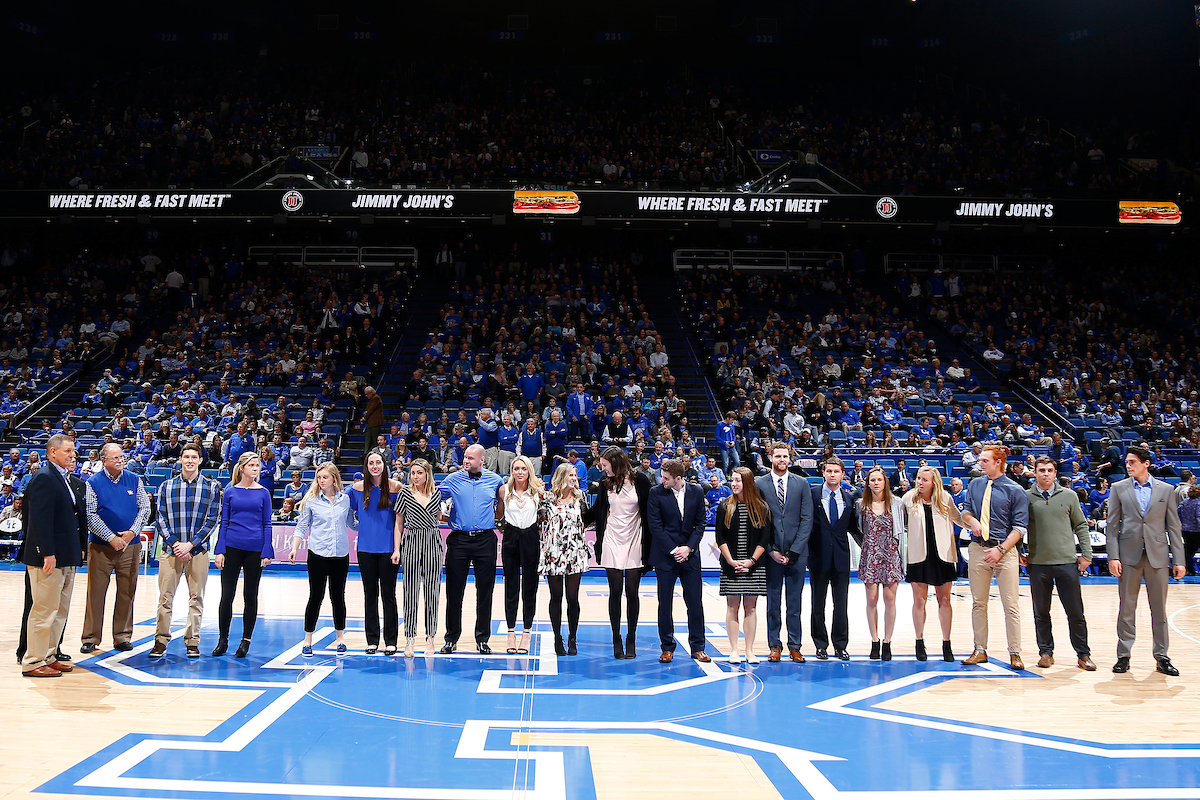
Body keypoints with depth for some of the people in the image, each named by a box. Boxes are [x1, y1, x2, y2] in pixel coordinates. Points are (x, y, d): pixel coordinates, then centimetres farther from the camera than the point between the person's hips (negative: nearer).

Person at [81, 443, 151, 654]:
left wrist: (132, 532, -7)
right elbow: (90, 516, -5)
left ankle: (122, 636, 15)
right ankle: (91, 638, 12)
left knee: (127, 593, 5)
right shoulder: (93, 483, -1)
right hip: (101, 546, -2)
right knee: (96, 593, 1)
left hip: (131, 545, 2)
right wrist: (111, 538, -12)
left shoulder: (134, 480, 6)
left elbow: (145, 508, 6)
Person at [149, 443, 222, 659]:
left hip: (198, 550, 0)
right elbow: (160, 519, 4)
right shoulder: (166, 486, 7)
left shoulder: (212, 487, 4)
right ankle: (161, 641, 13)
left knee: (196, 598, 4)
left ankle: (192, 642, 13)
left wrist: (190, 544, -9)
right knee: (165, 598, 2)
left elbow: (213, 520, 0)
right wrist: (174, 543, -8)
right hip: (170, 550, 1)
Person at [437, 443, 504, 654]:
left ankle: (482, 639, 16)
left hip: (485, 540, 0)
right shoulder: (453, 480, 3)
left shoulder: (495, 480, 6)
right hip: (459, 540, 0)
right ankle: (451, 638, 15)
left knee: (485, 590, 5)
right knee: (454, 590, 4)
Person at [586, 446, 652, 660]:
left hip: (634, 543, -2)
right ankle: (616, 640, 12)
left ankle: (631, 640, 14)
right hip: (612, 542, 2)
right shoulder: (605, 484, 5)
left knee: (632, 592, 2)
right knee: (615, 592, 2)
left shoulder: (640, 480, -5)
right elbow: (595, 512, 16)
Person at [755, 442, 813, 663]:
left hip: (796, 553, 1)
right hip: (771, 552, -1)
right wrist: (771, 551, -6)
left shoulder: (801, 484, 6)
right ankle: (775, 645, 15)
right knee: (773, 602, 5)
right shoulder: (759, 484, 2)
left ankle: (794, 646, 15)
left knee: (795, 603, 6)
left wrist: (794, 551, -7)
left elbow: (807, 520, 2)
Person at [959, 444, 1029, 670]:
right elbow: (965, 511, 17)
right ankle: (980, 650, 17)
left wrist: (1000, 549, -14)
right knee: (978, 603, 8)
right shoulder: (975, 485, 8)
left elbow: (1019, 527, -5)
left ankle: (1015, 654, 10)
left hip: (1005, 551, -4)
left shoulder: (1015, 491, -5)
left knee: (1010, 605, 0)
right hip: (978, 549, 4)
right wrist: (971, 520, -7)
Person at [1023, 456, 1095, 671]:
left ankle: (1083, 654, 16)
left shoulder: (1069, 496, 5)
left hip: (1067, 562, 0)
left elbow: (1081, 526, 10)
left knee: (1075, 612, 4)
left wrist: (1086, 554, 3)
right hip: (1037, 564, 0)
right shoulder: (1026, 498, 2)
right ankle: (1046, 652, 19)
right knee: (1041, 612, 8)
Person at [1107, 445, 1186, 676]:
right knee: (1126, 608, 4)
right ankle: (1123, 656, 12)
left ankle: (1161, 657, 17)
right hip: (1129, 555, 0)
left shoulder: (1166, 489, 6)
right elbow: (1112, 526, 2)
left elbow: (1174, 527, 6)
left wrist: (1179, 560, 1)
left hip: (1158, 555, 1)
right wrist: (1113, 557, -6)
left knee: (1159, 608, 7)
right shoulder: (1118, 488, 4)